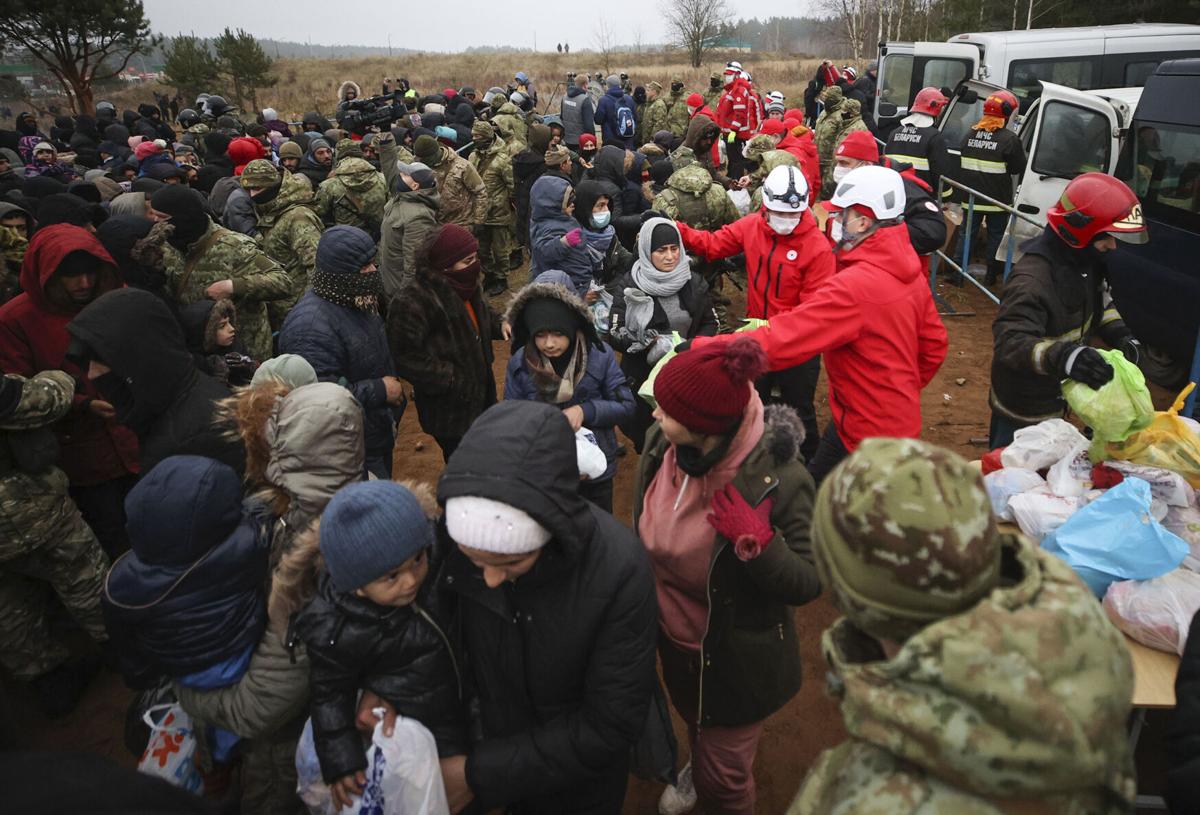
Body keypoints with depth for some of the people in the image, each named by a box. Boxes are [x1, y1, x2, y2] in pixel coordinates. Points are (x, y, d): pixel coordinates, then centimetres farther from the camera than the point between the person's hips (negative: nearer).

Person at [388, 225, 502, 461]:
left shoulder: (464, 283, 0)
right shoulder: (411, 301, -28)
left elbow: (481, 315, 19)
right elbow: (406, 357, -26)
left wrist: (500, 324, -2)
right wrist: (448, 378, -24)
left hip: (479, 395, 9)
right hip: (449, 410, -8)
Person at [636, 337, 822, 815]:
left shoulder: (777, 477, -32)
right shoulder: (660, 444, -18)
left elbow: (808, 585, -22)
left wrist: (756, 541, -40)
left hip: (737, 658, -5)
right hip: (673, 640, 5)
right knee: (695, 724, 34)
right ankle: (699, 766, 67)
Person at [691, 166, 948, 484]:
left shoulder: (854, 286, -29)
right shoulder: (909, 270, 0)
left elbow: (778, 342, -32)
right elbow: (934, 344, 9)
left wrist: (699, 348, -26)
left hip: (868, 432, -9)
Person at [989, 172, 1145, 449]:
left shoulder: (1085, 261, -1)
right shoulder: (1032, 279, -33)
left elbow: (1100, 302, 16)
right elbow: (1010, 342, -41)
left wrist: (1120, 335, -3)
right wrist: (1062, 356, -57)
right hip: (1024, 412, -9)